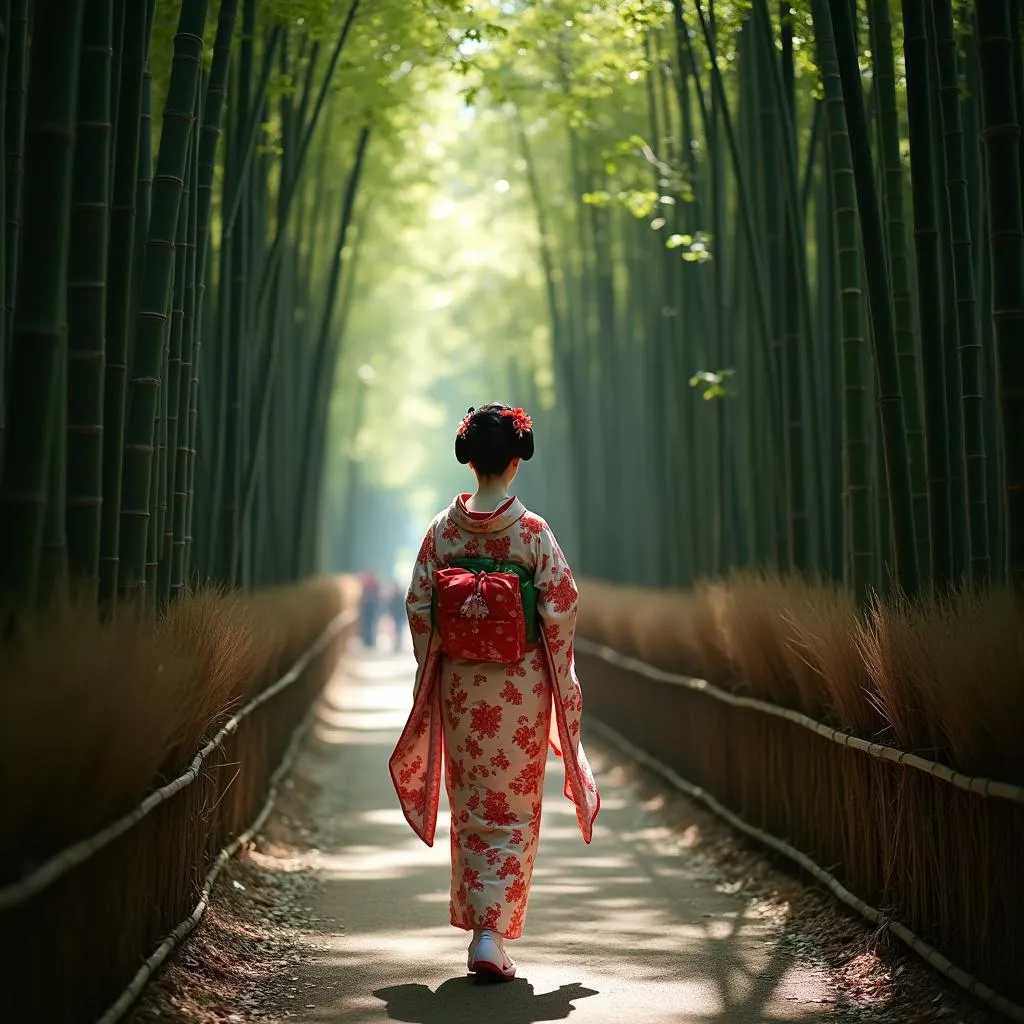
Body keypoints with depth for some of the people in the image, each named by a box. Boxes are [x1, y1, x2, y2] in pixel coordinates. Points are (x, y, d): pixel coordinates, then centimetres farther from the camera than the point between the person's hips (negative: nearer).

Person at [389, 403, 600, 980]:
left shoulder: (444, 528, -3)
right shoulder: (533, 531, -10)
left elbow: (419, 606, -1)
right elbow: (561, 608, -10)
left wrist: (435, 665, 10)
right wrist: (558, 675, 3)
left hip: (460, 685, 2)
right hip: (521, 686, -2)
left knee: (472, 808, 16)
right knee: (515, 811, 6)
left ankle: (481, 924, 24)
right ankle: (492, 935, -1)